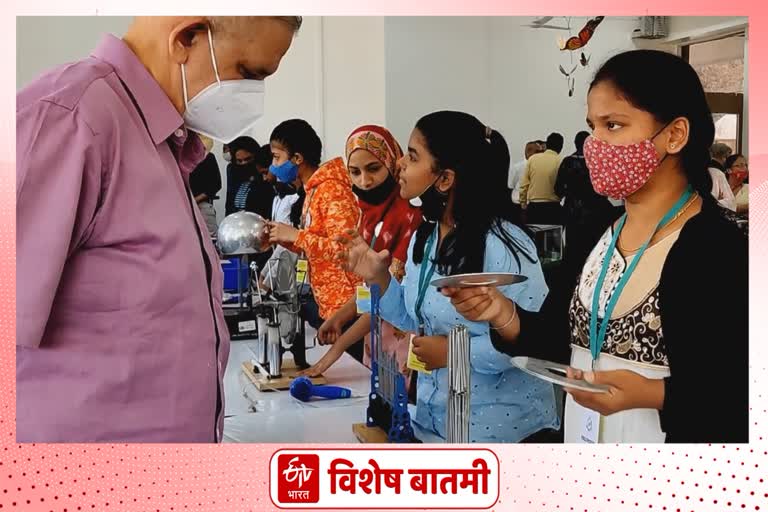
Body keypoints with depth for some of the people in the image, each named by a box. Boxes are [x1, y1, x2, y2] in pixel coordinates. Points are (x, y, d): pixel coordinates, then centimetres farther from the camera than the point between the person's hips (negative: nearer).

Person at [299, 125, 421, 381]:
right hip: (376, 335, 7)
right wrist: (339, 317, -1)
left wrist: (339, 346, -20)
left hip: (405, 339, -7)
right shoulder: (371, 212, 7)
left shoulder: (410, 213, -18)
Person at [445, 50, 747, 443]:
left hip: (667, 438, -6)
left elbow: (745, 390, -20)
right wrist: (505, 316, -14)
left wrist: (654, 394, -30)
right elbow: (561, 338, 2)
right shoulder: (597, 233, 1)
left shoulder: (722, 248, -19)